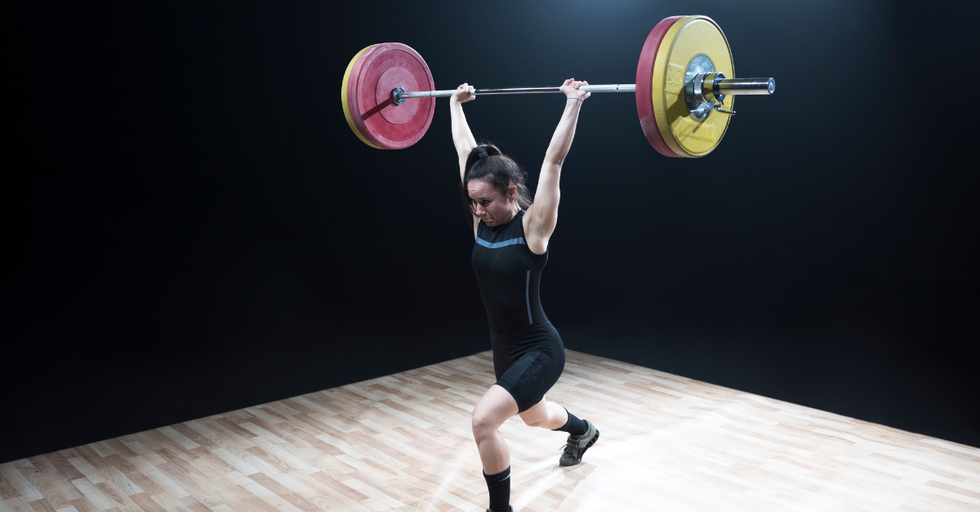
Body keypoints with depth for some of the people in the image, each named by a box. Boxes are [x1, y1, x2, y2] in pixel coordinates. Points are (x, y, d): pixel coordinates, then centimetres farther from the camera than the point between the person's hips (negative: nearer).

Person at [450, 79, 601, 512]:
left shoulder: (532, 226, -19)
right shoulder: (483, 222, -5)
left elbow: (553, 161, -28)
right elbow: (466, 152, 2)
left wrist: (573, 104, -29)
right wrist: (455, 104, 9)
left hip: (539, 351, -8)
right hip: (503, 347, 8)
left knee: (484, 420, -24)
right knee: (533, 416, 31)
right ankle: (583, 432, 64)